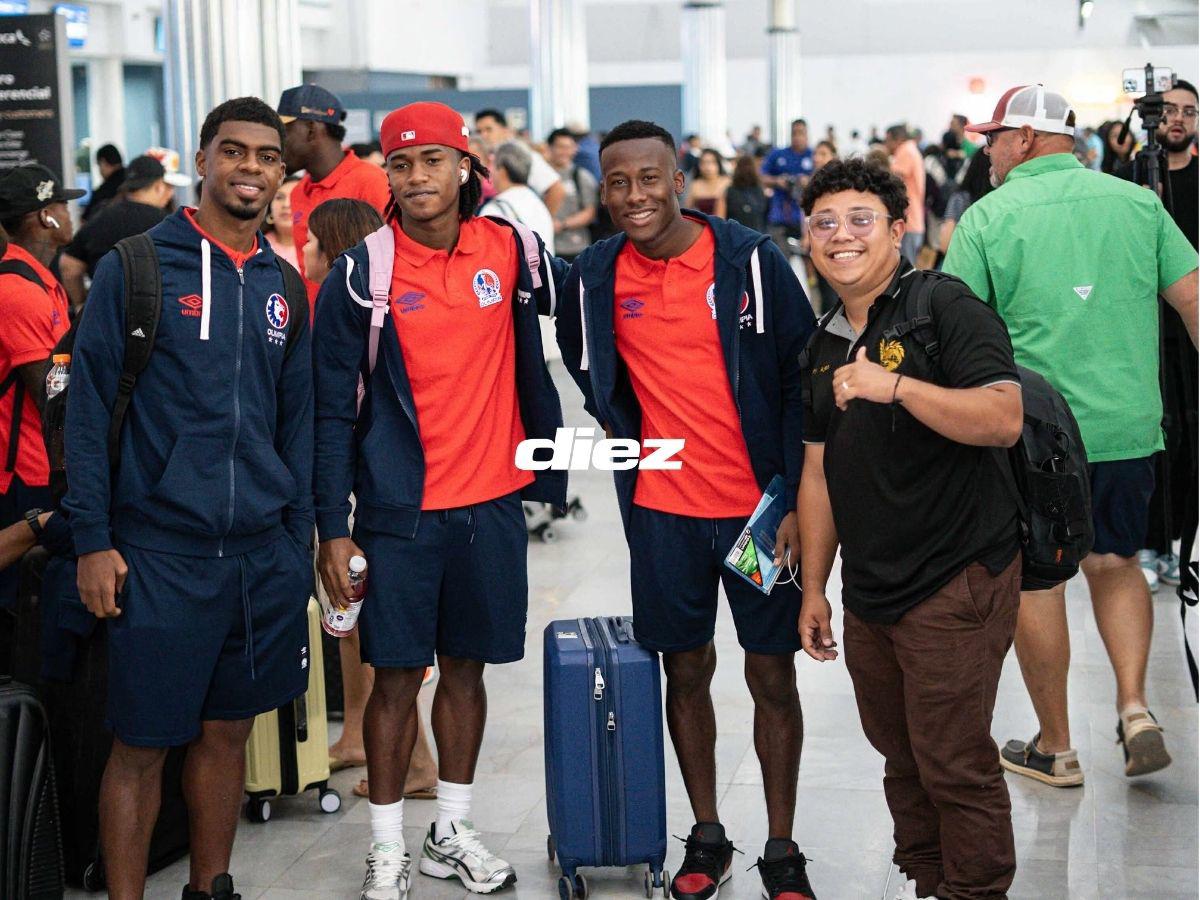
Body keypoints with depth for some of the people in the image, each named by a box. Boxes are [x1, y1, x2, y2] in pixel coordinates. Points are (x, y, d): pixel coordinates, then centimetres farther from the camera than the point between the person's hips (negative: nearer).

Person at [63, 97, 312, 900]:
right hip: (160, 553, -5)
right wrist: (92, 539, -10)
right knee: (143, 742, 1)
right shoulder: (136, 267, -4)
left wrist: (300, 537, 11)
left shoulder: (282, 284, 11)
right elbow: (89, 406, -5)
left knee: (229, 729, 13)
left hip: (265, 554, 5)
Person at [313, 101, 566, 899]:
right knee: (398, 676, 3)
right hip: (400, 510, -3)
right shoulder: (362, 274, -8)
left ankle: (453, 832, 26)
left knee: (466, 667, 13)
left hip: (493, 502, 3)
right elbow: (333, 408, -6)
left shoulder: (509, 250, 0)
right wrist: (333, 528, -10)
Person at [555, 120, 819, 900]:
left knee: (773, 675, 4)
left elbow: (800, 376, -5)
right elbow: (581, 355, 21)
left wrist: (794, 496, -9)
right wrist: (617, 420, 9)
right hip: (662, 506, 2)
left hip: (758, 505, -2)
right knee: (686, 671, 10)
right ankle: (707, 837, 26)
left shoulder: (751, 260, -9)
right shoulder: (596, 276, 0)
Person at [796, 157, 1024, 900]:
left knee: (953, 760, -4)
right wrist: (813, 588, 16)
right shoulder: (825, 345, 14)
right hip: (870, 595, 8)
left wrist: (894, 385, -31)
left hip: (956, 580, -7)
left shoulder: (946, 308, -9)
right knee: (901, 755, 16)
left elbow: (1004, 420, -23)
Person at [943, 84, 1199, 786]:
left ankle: (1055, 747, 17)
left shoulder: (988, 218, -5)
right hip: (1128, 426, 4)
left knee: (1036, 581, 9)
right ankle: (1135, 707, 4)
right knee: (1115, 563, 21)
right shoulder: (1138, 202, 6)